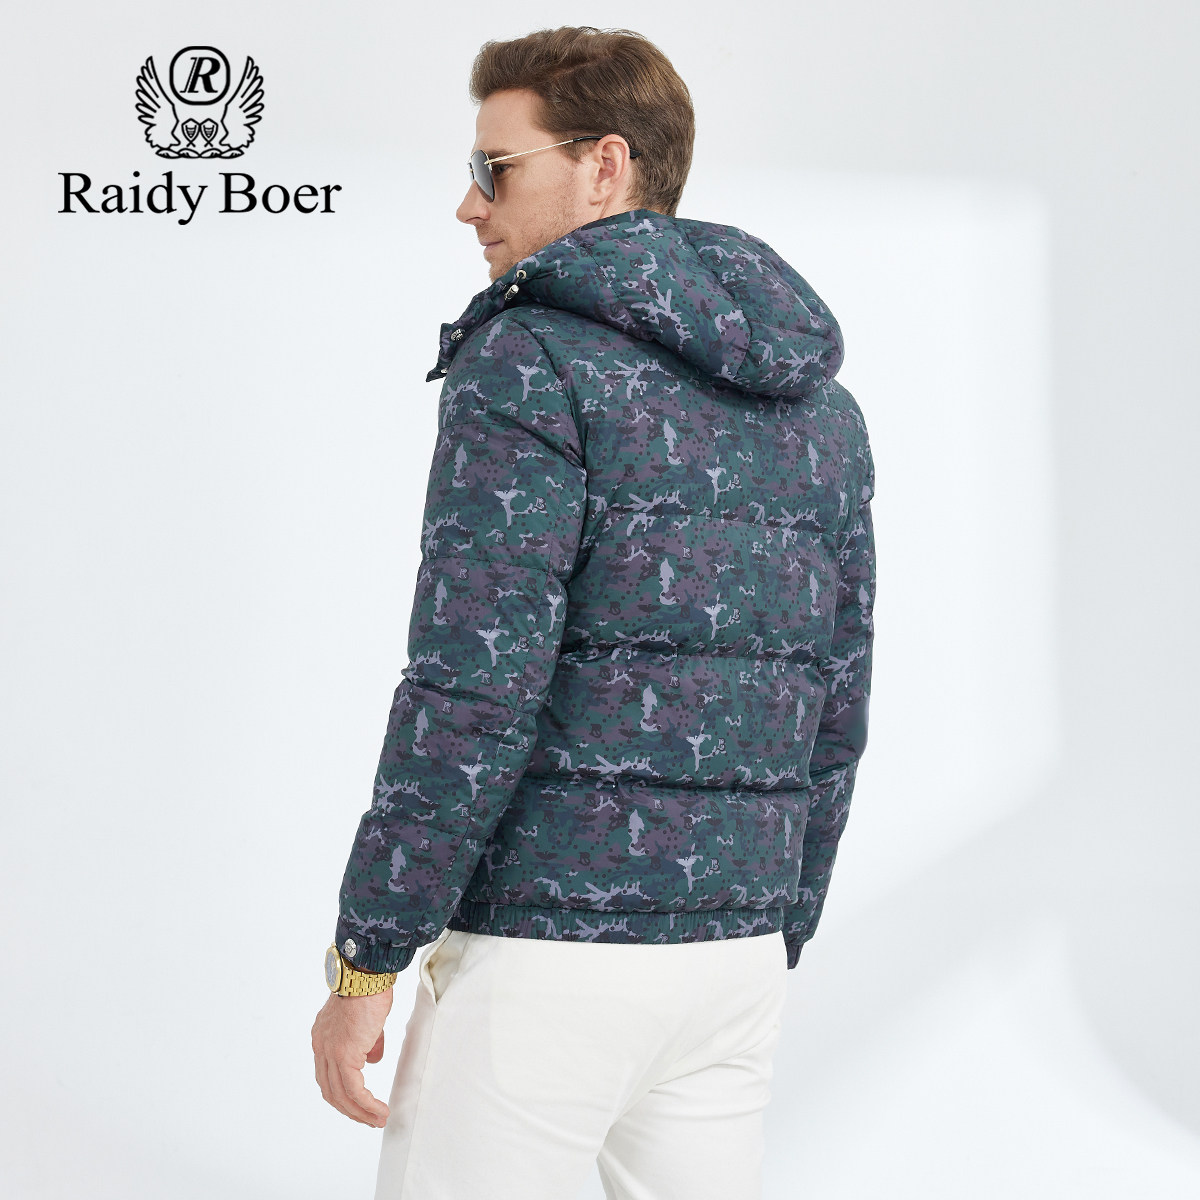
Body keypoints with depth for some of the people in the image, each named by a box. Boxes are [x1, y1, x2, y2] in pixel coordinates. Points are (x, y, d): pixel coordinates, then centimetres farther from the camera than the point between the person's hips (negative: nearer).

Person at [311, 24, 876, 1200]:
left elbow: (474, 694, -19)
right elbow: (828, 719, 14)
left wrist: (364, 967, -12)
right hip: (725, 948, 7)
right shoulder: (817, 404, 11)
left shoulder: (533, 363, -12)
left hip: (545, 940, -7)